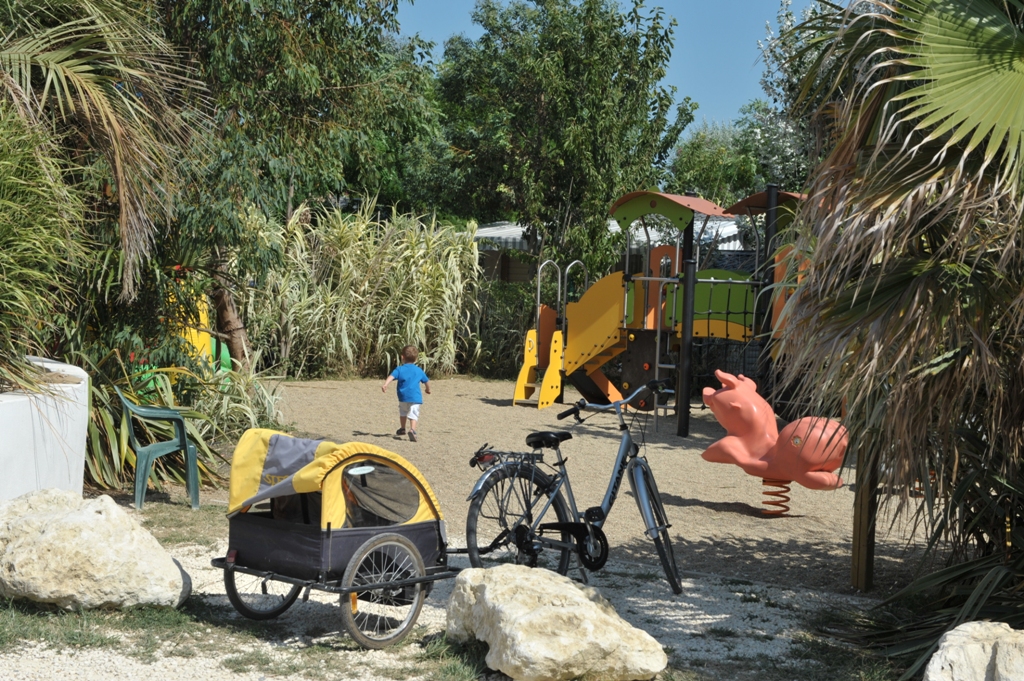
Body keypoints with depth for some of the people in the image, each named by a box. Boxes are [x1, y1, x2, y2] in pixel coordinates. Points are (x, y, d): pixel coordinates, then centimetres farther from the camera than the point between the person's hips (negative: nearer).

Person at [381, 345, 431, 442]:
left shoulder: (399, 369, 4)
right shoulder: (419, 370, 12)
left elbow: (392, 376, -15)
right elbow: (426, 381, 24)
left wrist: (385, 384, -29)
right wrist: (428, 389, 44)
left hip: (403, 396, 0)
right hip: (415, 397, 0)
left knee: (403, 412, 24)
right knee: (413, 414, -6)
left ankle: (403, 429, 39)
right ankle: (412, 429, -30)